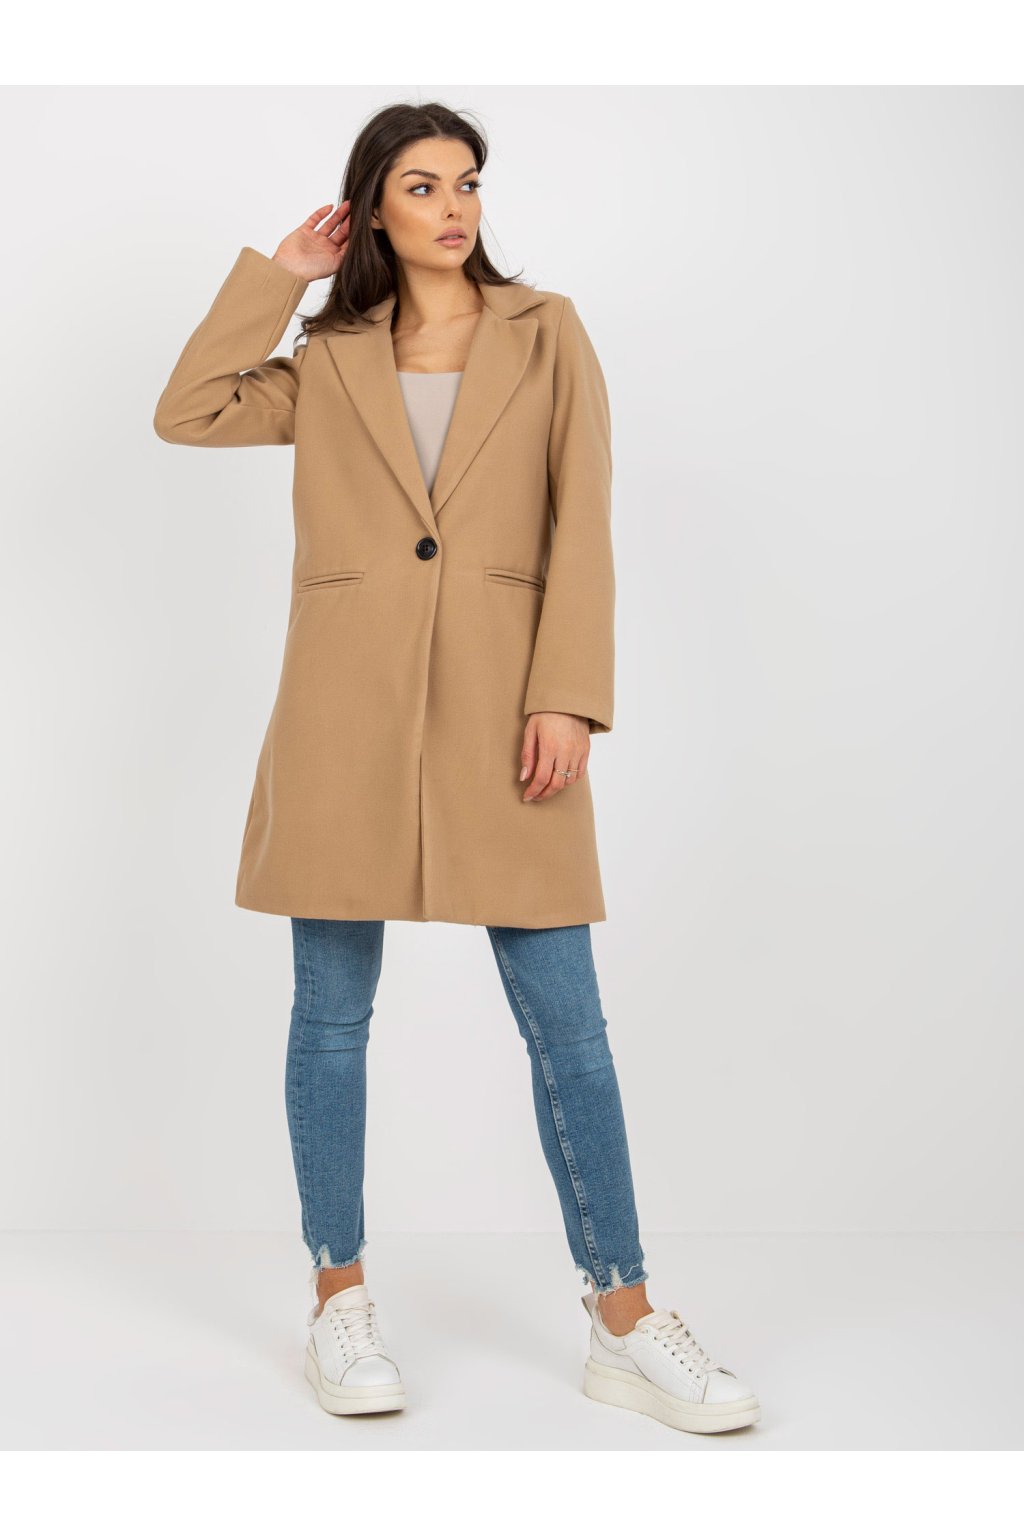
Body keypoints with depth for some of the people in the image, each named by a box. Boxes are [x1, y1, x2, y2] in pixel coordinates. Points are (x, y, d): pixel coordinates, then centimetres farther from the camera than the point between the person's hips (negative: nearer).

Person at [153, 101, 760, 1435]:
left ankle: (625, 1324, 9)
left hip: (499, 706, -1)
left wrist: (568, 697, -11)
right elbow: (187, 414, 1)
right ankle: (340, 1301, 19)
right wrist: (280, 273, 7)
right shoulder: (331, 361, 14)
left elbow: (580, 525, 0)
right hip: (347, 705, 1)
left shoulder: (548, 334, 9)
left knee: (564, 1019, -1)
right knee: (333, 1012, 5)